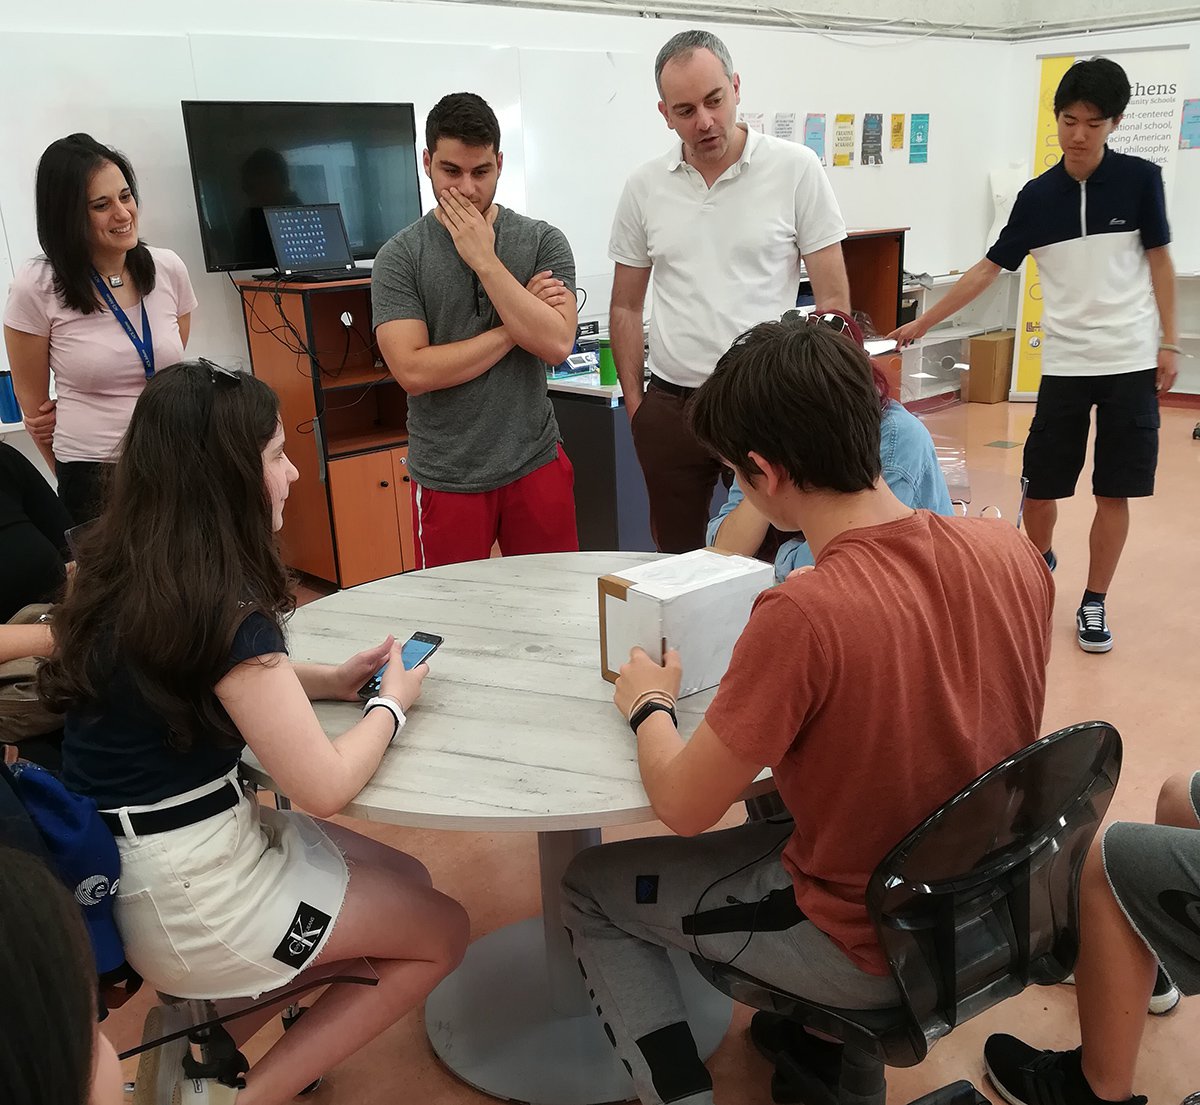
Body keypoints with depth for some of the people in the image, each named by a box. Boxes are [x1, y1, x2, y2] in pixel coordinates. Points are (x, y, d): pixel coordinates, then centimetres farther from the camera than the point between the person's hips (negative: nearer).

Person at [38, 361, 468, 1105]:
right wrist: (393, 704, -4)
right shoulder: (221, 609, -27)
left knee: (407, 882, 17)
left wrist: (331, 679, 5)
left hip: (130, 854, 8)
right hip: (180, 892, -8)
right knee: (441, 932, 6)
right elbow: (326, 786, -23)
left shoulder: (126, 568, -1)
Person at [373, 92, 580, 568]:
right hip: (447, 478, -1)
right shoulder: (398, 258, -3)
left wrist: (484, 260, -15)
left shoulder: (543, 242, 0)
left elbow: (556, 343, -14)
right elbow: (413, 371, -15)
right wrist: (514, 328, -12)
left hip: (536, 464, 1)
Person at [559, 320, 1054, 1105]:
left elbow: (682, 807, -21)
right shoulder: (1011, 550, -13)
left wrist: (648, 704, -2)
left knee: (589, 889, 12)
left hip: (872, 946, -6)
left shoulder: (803, 615, -33)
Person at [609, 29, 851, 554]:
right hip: (670, 407, 3)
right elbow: (626, 307, 11)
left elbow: (832, 300, -3)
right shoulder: (644, 186, 3)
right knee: (676, 559, 13)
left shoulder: (796, 169, -4)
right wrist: (634, 403, 7)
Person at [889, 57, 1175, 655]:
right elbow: (988, 268, 4)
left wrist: (1168, 343, 0)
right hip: (1064, 363, 1)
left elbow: (1159, 261, 4)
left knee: (1114, 491, 2)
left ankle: (1094, 602, 18)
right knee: (1041, 486, 3)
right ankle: (1039, 567, 34)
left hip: (1132, 361, -1)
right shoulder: (1037, 196, 0)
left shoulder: (1140, 179, -3)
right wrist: (922, 322, 1)